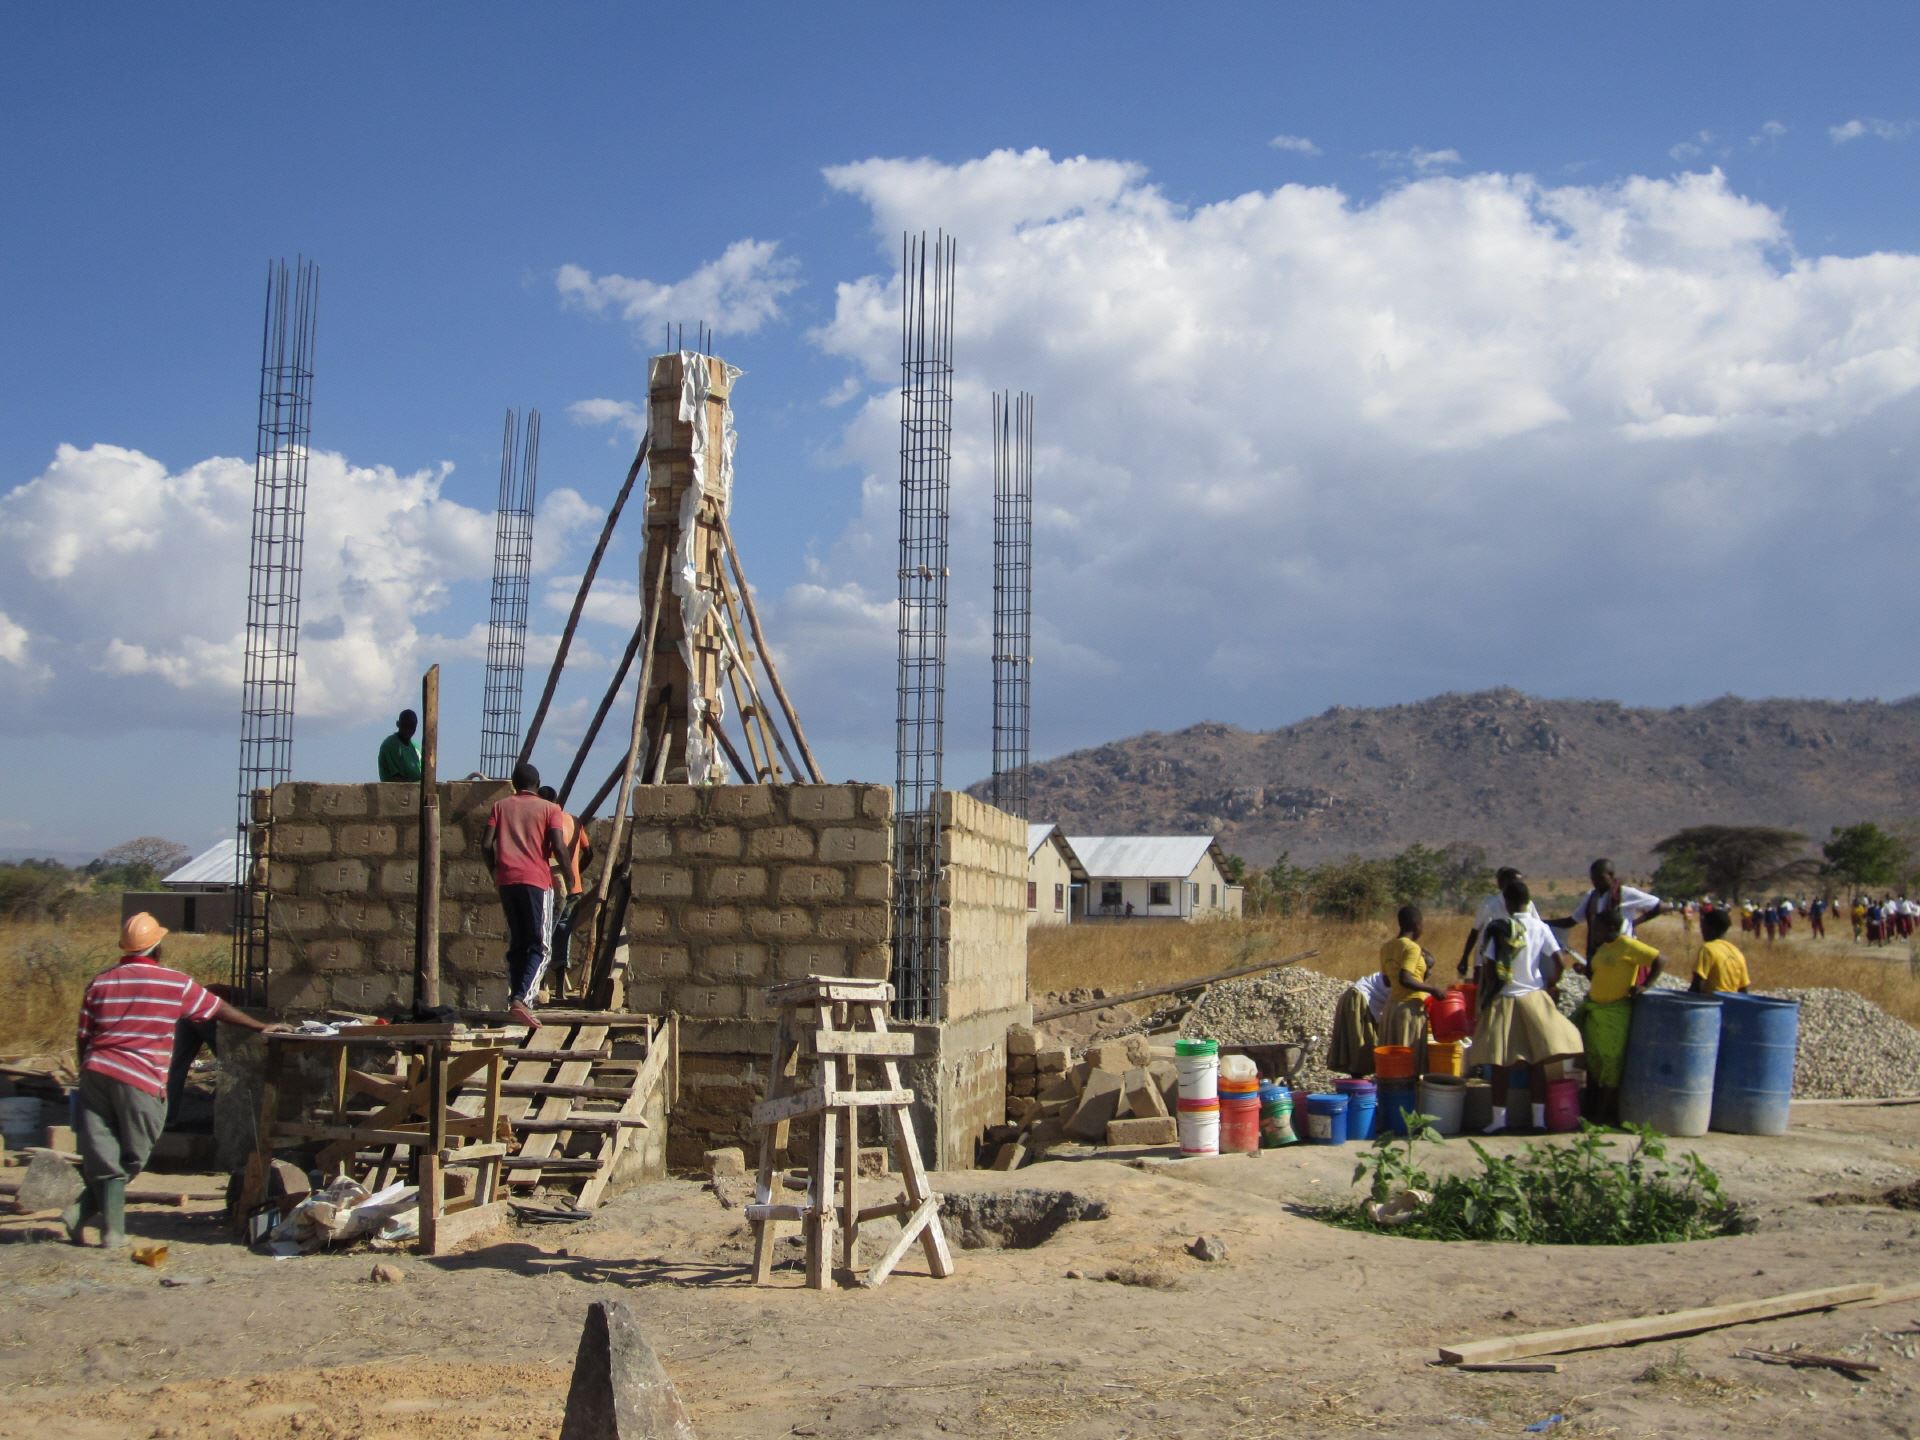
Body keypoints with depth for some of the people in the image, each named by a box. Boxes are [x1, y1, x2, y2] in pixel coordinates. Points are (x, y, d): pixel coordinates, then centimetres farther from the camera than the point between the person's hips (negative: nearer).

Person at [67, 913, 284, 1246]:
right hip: (142, 1081, -3)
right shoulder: (176, 984, 2)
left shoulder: (100, 983, 10)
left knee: (104, 1154, 9)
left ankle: (112, 1229, 0)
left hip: (97, 1072, 3)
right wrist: (262, 1027, 25)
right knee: (130, 1158, 8)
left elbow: (83, 1038, 12)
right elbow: (220, 1010, 13)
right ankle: (83, 1211, -2)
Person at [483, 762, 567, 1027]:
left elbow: (487, 844, 3)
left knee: (516, 944, 14)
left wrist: (495, 872, 17)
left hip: (506, 879, 4)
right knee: (539, 946, -3)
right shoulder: (550, 809, 6)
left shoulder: (501, 806, 14)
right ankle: (521, 999, -21)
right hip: (537, 880, -4)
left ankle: (515, 1000, 12)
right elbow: (558, 846, -7)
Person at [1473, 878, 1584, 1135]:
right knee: (1535, 1063, 10)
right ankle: (1539, 1118, 11)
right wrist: (1549, 986, 10)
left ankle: (1499, 1120, 4)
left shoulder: (1498, 930, -9)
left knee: (1501, 1064, 3)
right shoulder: (1541, 928, -2)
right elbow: (1559, 961, -5)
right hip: (1534, 998, 2)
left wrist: (1488, 991, 3)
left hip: (1504, 1000, -2)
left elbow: (1488, 967, -11)